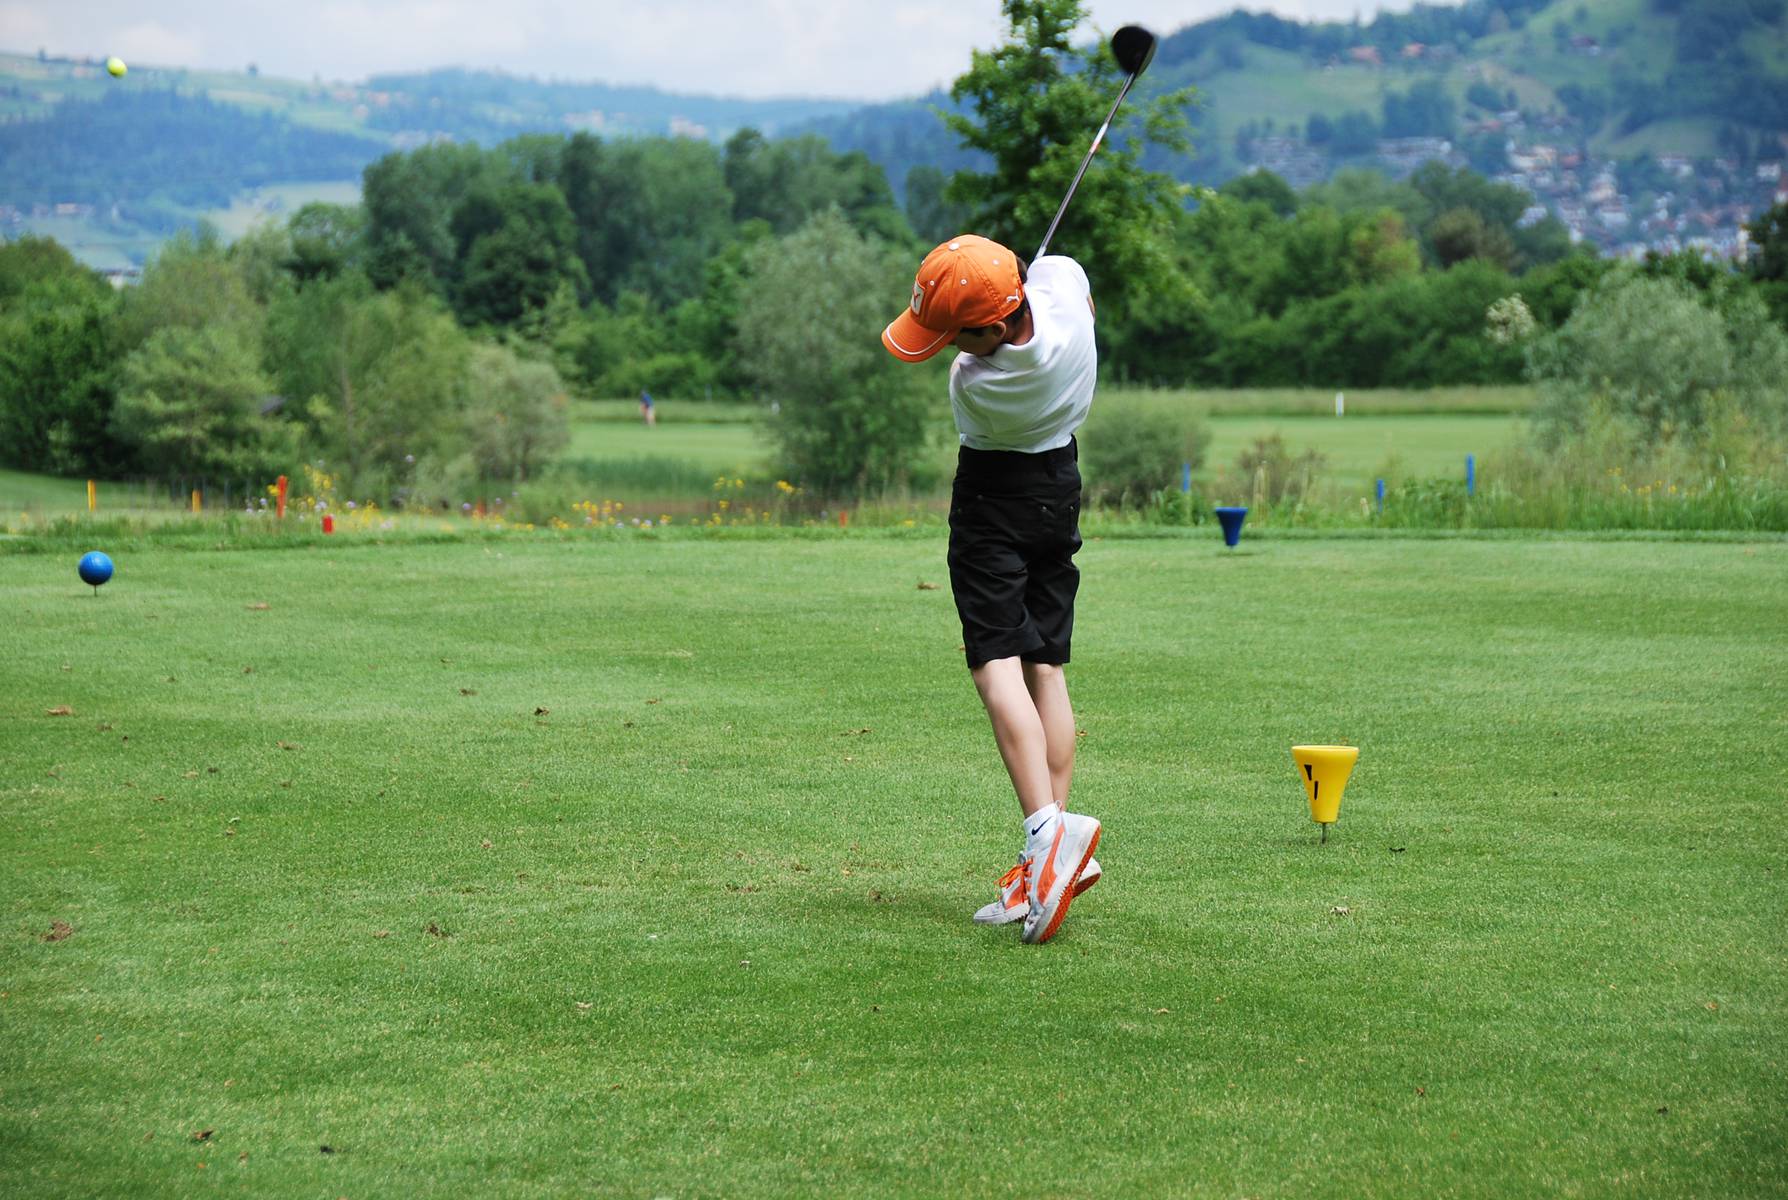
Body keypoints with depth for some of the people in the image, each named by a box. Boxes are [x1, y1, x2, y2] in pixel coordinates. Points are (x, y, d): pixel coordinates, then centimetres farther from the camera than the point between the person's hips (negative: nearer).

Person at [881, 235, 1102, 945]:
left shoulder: (975, 383, -31)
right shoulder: (1062, 278, -18)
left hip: (993, 495, -7)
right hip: (1061, 489, 7)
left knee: (996, 662, -8)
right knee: (1047, 666, 6)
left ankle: (1047, 829, -26)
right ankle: (1050, 855, 4)